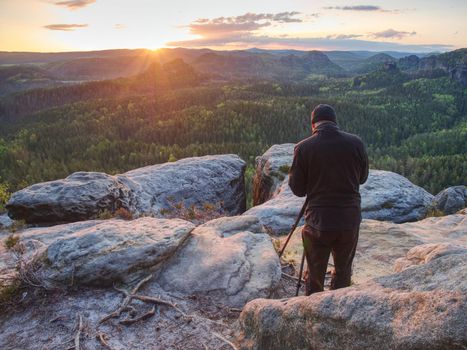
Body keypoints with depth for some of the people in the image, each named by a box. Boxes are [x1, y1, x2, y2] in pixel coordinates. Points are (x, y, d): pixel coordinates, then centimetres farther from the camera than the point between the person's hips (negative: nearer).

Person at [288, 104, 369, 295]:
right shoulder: (356, 143, -4)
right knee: (343, 272, 20)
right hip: (350, 220, 2)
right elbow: (362, 177, 11)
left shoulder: (303, 148, -11)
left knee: (315, 276, 14)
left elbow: (297, 189, -3)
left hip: (318, 222, -2)